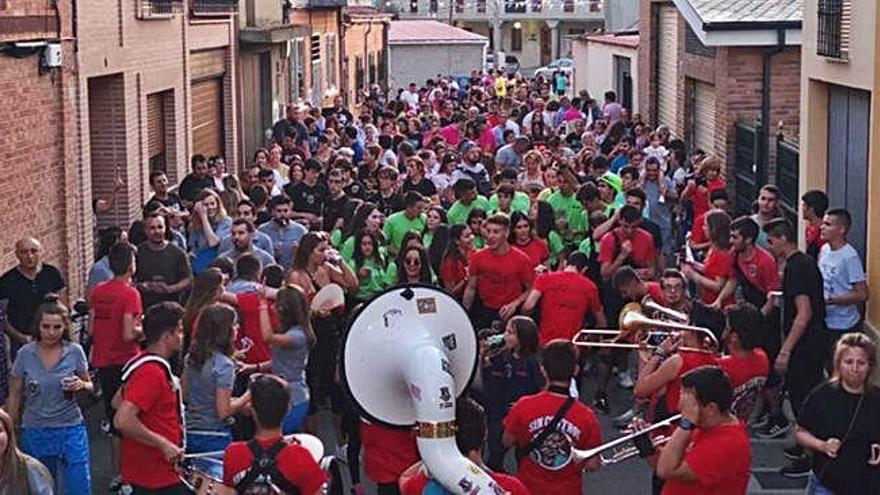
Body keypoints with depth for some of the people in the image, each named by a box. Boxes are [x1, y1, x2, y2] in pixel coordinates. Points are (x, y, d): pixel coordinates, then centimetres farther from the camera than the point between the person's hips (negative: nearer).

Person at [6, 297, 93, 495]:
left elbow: (89, 385, 7)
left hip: (71, 429, -1)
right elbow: (14, 396, 4)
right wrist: (8, 431, 6)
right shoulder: (25, 354, -5)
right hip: (35, 432, 1)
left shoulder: (75, 352, -6)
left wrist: (81, 385, -17)